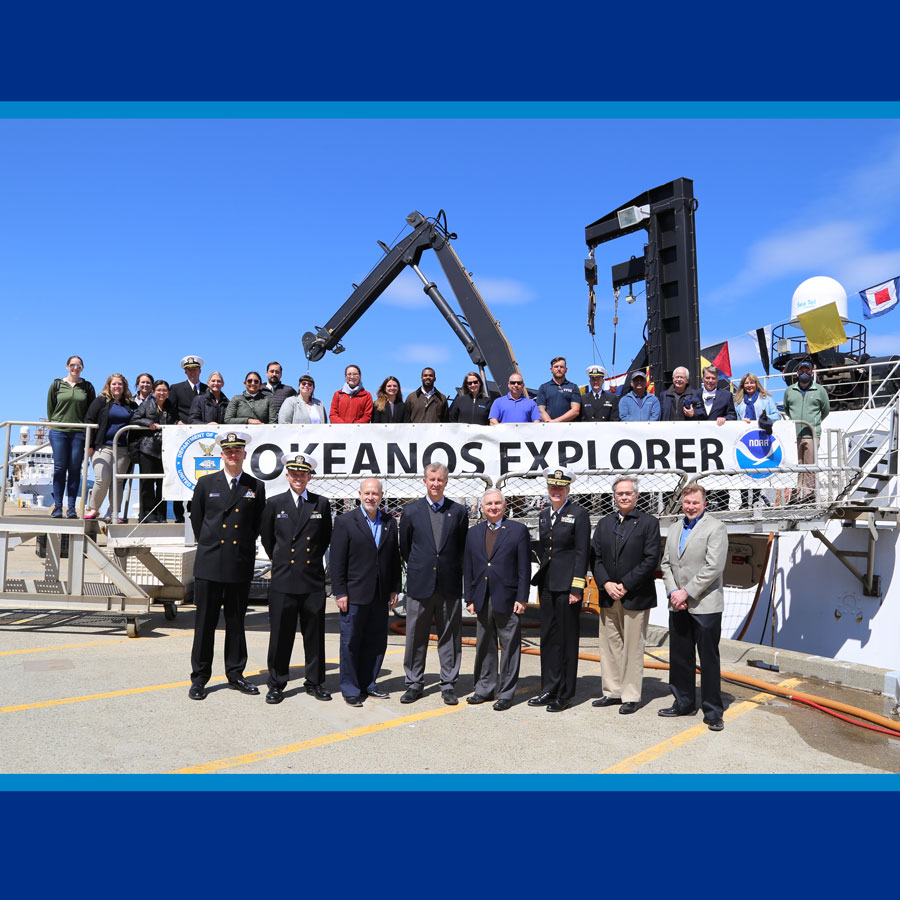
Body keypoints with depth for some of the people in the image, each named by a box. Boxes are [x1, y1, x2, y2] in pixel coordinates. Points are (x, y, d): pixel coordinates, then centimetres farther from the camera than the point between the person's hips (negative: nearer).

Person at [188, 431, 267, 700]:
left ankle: (235, 674, 21)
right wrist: (208, 545, 13)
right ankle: (199, 678, 15)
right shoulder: (206, 483, 4)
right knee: (205, 622, 4)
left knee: (236, 622, 10)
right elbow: (196, 519, 12)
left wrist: (244, 546, 9)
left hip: (241, 565, 1)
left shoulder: (256, 487, 4)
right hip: (209, 564, 0)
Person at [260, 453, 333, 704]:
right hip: (283, 580, -1)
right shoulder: (274, 503, 3)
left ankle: (315, 682, 21)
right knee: (280, 634, 4)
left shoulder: (321, 504, 6)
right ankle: (276, 684, 17)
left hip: (313, 580, 1)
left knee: (314, 634, 8)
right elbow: (266, 538, 14)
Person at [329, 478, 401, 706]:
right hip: (354, 594, -4)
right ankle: (350, 689, 17)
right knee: (351, 642, 4)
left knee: (377, 642, 11)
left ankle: (368, 683, 26)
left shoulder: (390, 523, 8)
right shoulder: (345, 522, -5)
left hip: (381, 595, 4)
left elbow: (394, 557, 12)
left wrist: (394, 589, 8)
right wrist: (340, 593, -10)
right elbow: (336, 561, -6)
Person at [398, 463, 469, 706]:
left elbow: (463, 548, 10)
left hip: (450, 585, 0)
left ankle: (448, 685, 18)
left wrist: (451, 571, 9)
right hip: (420, 584, 0)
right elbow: (404, 547, 11)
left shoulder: (459, 511, 3)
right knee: (416, 636, 7)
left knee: (449, 636, 7)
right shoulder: (411, 511, 2)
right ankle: (414, 684, 20)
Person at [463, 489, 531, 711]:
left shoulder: (518, 530, 0)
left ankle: (506, 693, 13)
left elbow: (524, 568, -4)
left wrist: (522, 598, -9)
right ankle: (485, 689, 25)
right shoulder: (474, 533, 11)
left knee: (509, 647, 2)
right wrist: (469, 598, 6)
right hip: (482, 600, 4)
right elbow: (468, 569, 11)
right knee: (484, 646, 13)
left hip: (507, 599, -4)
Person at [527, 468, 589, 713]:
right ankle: (549, 690, 22)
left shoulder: (579, 514, -6)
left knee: (567, 639, 3)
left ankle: (564, 695, 12)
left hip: (567, 585, -6)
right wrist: (539, 582, 14)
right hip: (547, 585, 6)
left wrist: (576, 587, -15)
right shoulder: (544, 514, 13)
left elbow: (582, 553, -10)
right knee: (548, 638, 12)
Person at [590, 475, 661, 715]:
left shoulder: (648, 523, -2)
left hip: (635, 596, -5)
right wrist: (606, 584, -8)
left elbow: (651, 560, -10)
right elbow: (595, 557, 8)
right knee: (609, 645, 10)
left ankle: (631, 697, 12)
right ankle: (612, 692, 22)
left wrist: (625, 586, -14)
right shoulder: (604, 523, 12)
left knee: (633, 647, 2)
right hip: (608, 596, 5)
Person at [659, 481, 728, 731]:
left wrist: (687, 593, -15)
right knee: (679, 657, 13)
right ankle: (684, 703, 27)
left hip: (705, 605, -6)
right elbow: (666, 563, 13)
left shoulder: (715, 528, -7)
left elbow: (714, 567, -15)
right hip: (678, 606, 6)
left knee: (709, 659, 1)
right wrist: (673, 592, -2)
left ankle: (713, 711, 12)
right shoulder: (674, 528, 14)